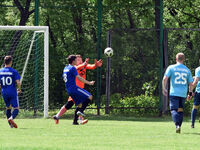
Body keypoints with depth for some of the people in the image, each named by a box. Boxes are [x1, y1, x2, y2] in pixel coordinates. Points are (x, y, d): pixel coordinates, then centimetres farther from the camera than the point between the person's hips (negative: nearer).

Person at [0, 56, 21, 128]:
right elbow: (18, 82, -15)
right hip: (13, 92, -4)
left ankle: (10, 124, 20)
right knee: (16, 108, 0)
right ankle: (11, 118, -28)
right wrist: (19, 89, 4)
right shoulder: (14, 71, -9)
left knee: (8, 107, 21)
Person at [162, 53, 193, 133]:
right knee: (180, 110, 14)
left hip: (174, 93, -3)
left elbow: (165, 78, -9)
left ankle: (177, 125, -27)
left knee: (174, 109, -5)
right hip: (183, 93, 3)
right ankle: (179, 127, 11)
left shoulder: (171, 68, 0)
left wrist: (164, 89, 2)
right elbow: (191, 84, 10)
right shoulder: (187, 70, 10)